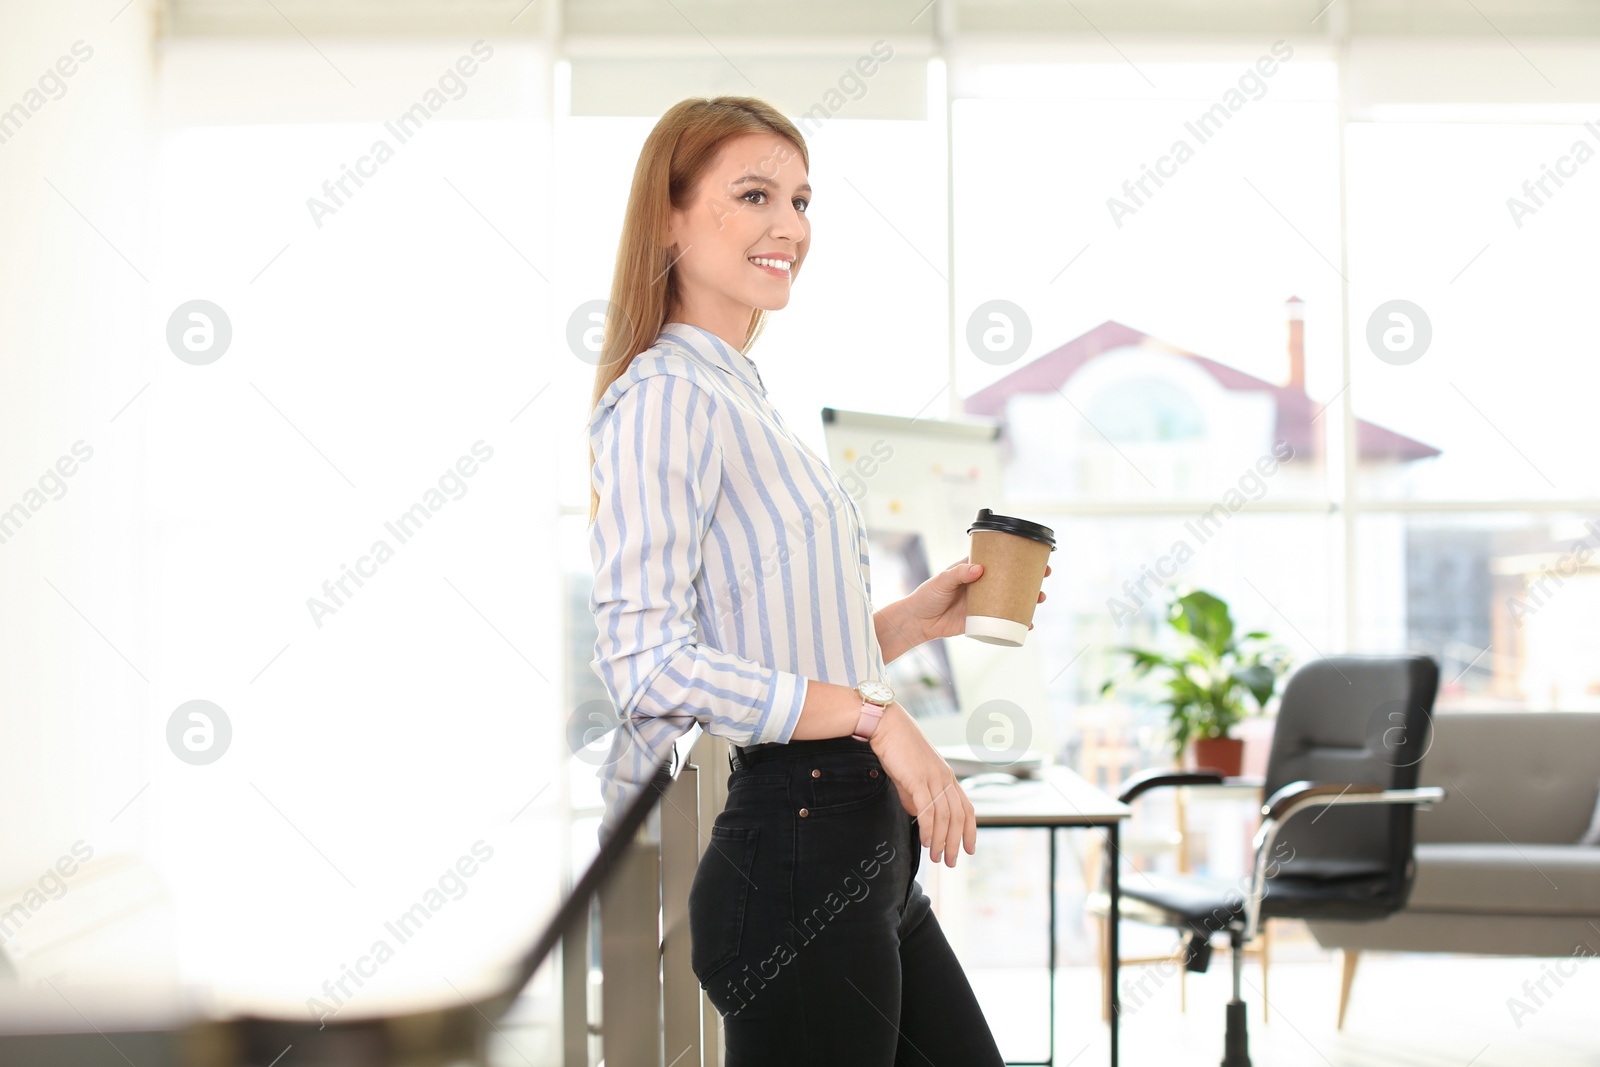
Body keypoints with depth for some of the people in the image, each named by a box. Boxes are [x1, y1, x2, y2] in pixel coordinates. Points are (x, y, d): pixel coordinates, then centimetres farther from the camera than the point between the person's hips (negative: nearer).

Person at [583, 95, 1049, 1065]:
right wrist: (875, 716, -19)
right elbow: (649, 663, -22)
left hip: (865, 859, 10)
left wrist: (917, 619, 11)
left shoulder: (744, 401, 18)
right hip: (793, 862, -10)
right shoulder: (665, 399, -12)